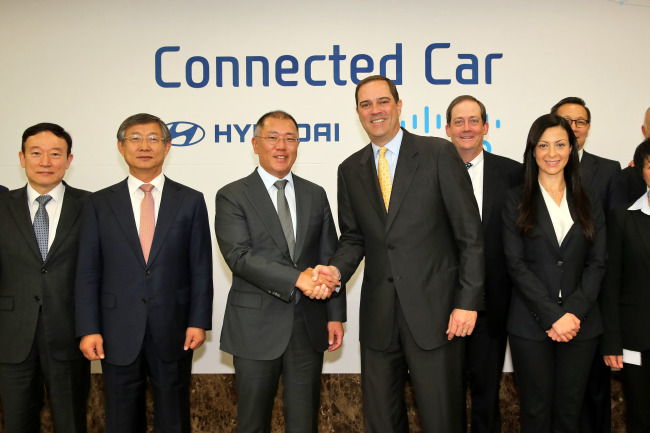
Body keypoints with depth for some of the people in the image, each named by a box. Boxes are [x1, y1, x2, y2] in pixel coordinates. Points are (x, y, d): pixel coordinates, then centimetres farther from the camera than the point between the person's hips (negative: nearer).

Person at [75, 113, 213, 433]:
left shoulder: (191, 201, 1)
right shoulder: (100, 203, 2)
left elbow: (201, 268, 0)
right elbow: (87, 271, 1)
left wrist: (198, 322, -5)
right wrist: (88, 328, -5)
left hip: (173, 330, 0)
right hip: (118, 333, 1)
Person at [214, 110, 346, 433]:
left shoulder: (315, 195, 9)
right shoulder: (232, 197, -3)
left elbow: (329, 258, 10)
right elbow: (239, 257, -16)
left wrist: (335, 315, 5)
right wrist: (297, 279, -26)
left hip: (309, 326, 3)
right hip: (256, 327, -3)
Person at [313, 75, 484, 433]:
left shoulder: (439, 154, -4)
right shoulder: (350, 170, 9)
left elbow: (470, 234, -5)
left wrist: (468, 301, -10)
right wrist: (337, 269, -7)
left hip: (434, 310, -4)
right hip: (378, 315, 4)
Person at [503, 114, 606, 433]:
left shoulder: (589, 204, 11)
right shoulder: (516, 201, 2)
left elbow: (597, 264, 3)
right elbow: (515, 263, -6)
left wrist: (573, 312, -11)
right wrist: (552, 315, -13)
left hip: (580, 324, 2)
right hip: (530, 325, -2)